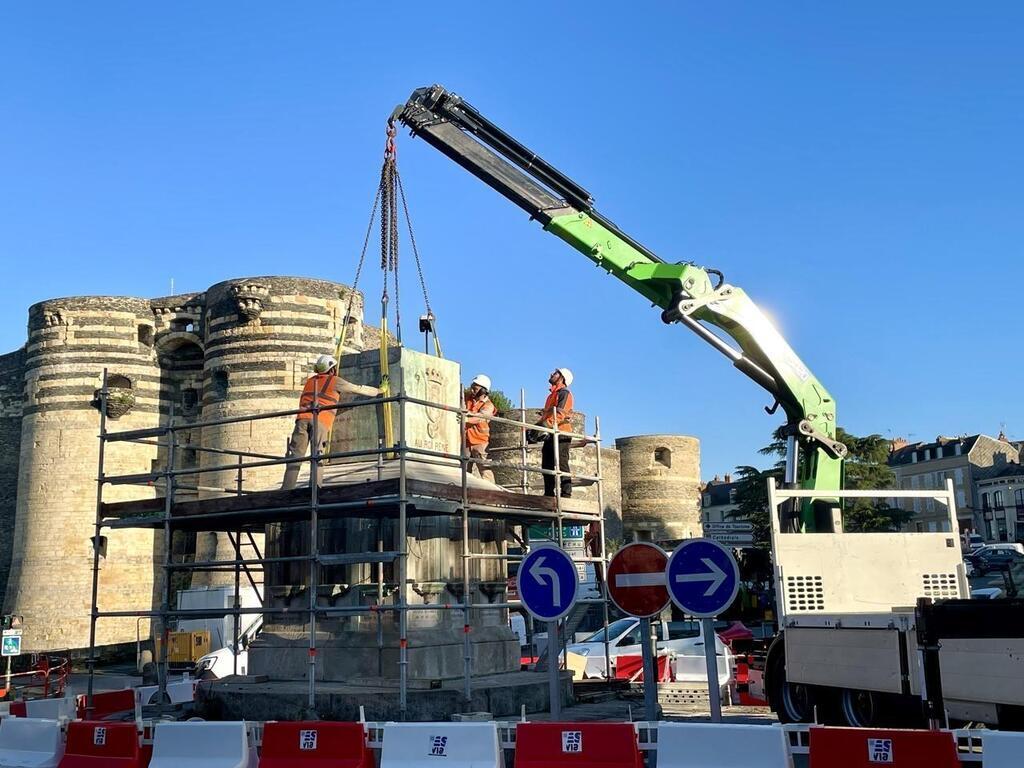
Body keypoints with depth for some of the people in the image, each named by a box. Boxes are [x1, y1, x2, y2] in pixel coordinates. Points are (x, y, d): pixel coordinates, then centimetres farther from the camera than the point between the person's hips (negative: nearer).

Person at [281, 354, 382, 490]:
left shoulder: (310, 381, 29)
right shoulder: (335, 381, 16)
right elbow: (359, 389, 24)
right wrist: (378, 391, 39)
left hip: (303, 419, 3)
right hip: (321, 422, -3)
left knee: (296, 457, -3)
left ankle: (287, 489, -14)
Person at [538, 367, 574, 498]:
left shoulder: (564, 393, -3)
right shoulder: (552, 395, 26)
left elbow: (559, 413, -17)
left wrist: (544, 424, -26)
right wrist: (537, 427, 8)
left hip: (560, 434, -9)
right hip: (550, 435, 9)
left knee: (561, 465, -12)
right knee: (547, 466, 6)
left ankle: (566, 494, -14)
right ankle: (549, 494, 9)